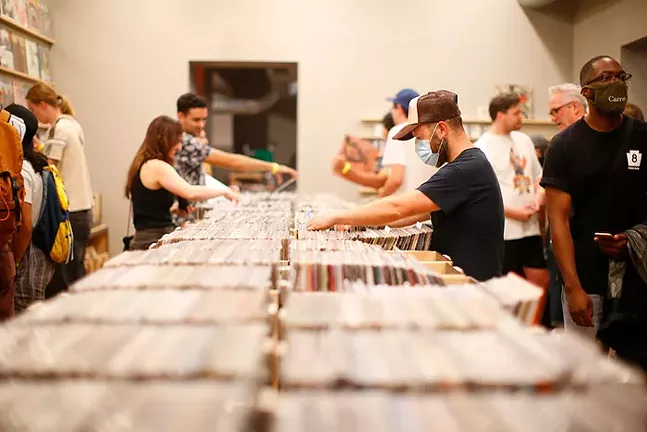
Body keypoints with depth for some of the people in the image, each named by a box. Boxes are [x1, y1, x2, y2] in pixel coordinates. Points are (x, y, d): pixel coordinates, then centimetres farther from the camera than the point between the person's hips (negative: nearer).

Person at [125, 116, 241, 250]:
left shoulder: (143, 166, 15)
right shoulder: (157, 167, -15)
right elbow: (190, 192, -27)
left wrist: (172, 209, 12)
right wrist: (224, 191, -16)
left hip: (147, 241, 10)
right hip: (154, 243, -10)